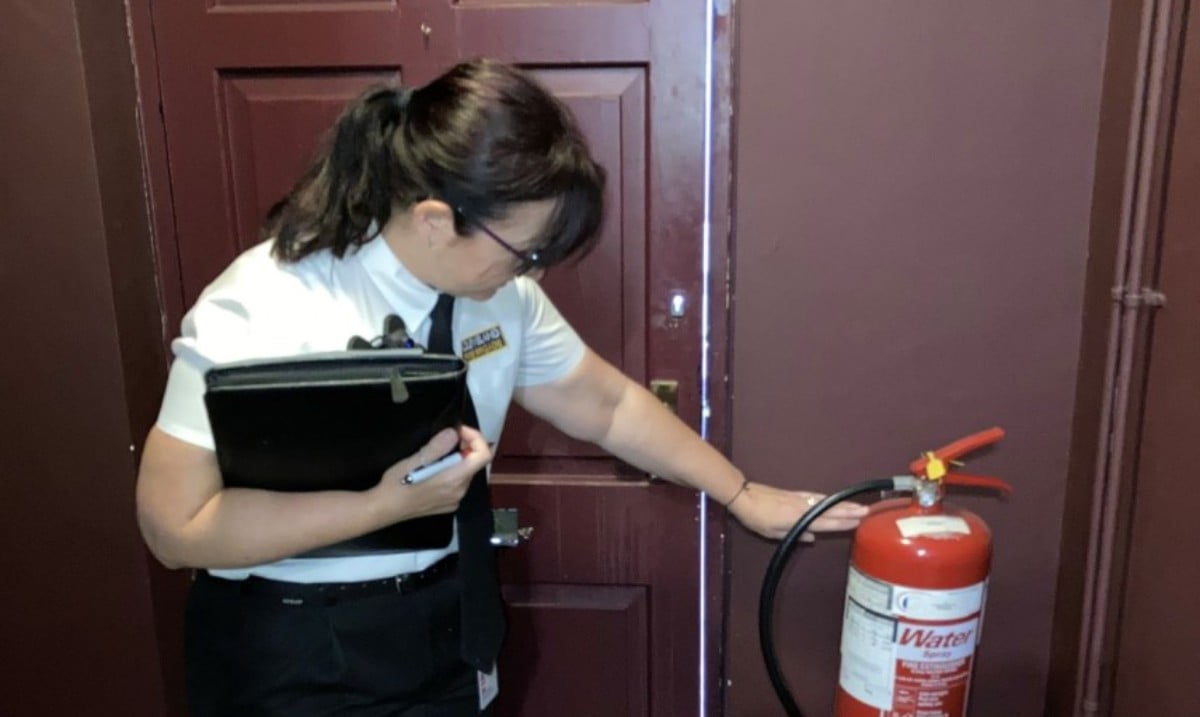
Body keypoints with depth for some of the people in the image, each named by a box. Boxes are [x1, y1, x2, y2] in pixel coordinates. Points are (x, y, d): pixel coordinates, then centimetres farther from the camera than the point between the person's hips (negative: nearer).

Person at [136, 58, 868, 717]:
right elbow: (177, 527, -22)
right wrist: (390, 503, -30)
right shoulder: (263, 311, -24)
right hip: (301, 658, -5)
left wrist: (743, 495, 6)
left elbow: (607, 406, 4)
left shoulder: (499, 290, -7)